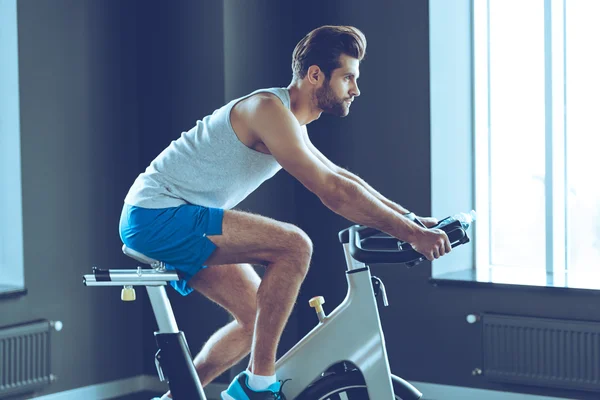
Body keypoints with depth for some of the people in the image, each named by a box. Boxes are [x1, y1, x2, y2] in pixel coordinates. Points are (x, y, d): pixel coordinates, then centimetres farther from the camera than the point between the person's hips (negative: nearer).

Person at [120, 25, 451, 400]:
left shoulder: (290, 123, 13)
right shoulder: (269, 110, -19)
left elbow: (342, 178, 21)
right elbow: (333, 192, -24)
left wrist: (412, 218, 13)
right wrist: (411, 233, -22)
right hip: (158, 216, -10)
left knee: (261, 318, 10)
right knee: (294, 245, -22)